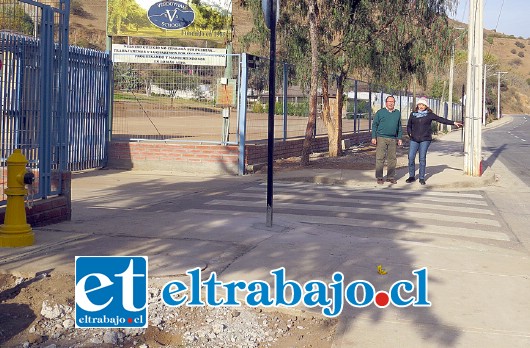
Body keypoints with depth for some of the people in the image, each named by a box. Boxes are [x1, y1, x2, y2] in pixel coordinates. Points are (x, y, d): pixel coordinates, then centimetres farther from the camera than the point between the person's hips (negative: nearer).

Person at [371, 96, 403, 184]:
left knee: (392, 159, 5)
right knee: (380, 158, -5)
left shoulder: (397, 113, 13)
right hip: (381, 138, -3)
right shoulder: (380, 112, 3)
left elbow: (399, 127, 19)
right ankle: (379, 178, 0)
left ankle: (391, 177, 13)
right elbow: (374, 125, 2)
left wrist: (399, 138, 12)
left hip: (393, 139, 3)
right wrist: (373, 137, -6)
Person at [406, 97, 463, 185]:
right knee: (411, 157, -4)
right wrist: (410, 133, 1)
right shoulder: (413, 114, 9)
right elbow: (409, 125, 18)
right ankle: (411, 176, 9)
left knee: (422, 158, -1)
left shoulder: (429, 115, 3)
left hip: (425, 139, -2)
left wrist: (453, 123, -5)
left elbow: (441, 119, 1)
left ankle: (422, 178, 7)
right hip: (414, 139, 2)